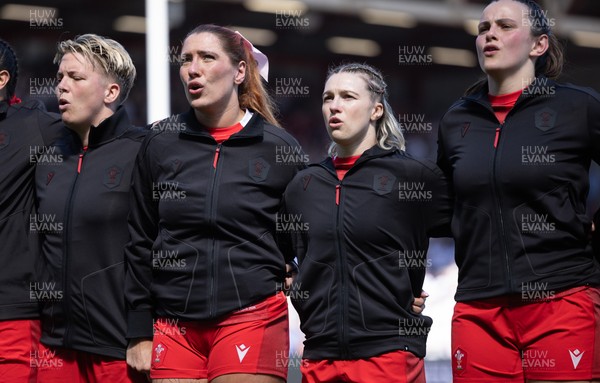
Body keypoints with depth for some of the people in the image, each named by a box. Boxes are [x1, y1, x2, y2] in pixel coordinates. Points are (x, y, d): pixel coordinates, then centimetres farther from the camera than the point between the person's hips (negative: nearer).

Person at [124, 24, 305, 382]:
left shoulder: (280, 149, 2)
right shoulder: (160, 142, 8)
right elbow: (139, 242, 10)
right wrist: (139, 333, 7)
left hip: (252, 317, -2)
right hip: (174, 323, 2)